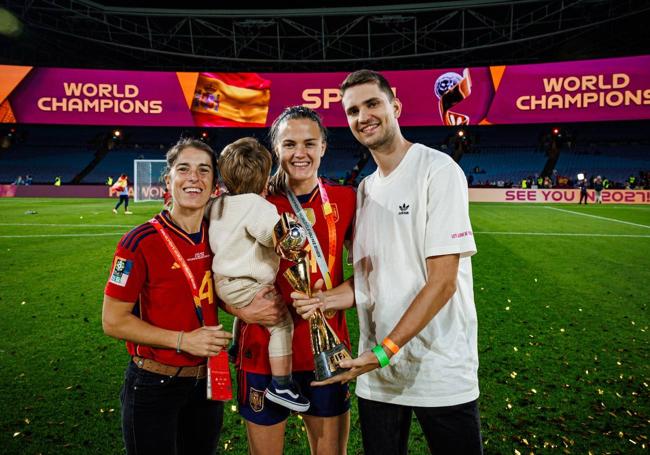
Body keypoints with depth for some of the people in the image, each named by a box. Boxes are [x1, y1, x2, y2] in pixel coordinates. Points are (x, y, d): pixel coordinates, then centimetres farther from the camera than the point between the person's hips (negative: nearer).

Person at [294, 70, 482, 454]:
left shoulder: (438, 170, -10)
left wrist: (385, 350, -19)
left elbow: (442, 280, -16)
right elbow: (368, 278, 11)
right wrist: (322, 301, -7)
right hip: (376, 369, 6)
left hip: (441, 373, -5)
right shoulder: (365, 188, 10)